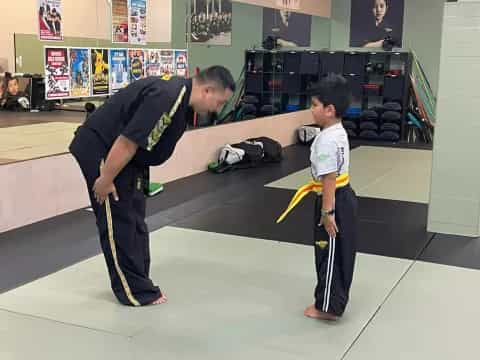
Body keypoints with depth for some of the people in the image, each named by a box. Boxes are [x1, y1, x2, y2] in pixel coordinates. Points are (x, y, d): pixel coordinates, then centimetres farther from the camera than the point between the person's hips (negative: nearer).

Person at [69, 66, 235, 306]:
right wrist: (105, 180, -21)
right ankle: (135, 291, 6)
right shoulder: (167, 98, -29)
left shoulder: (181, 95, 3)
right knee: (118, 222, -4)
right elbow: (126, 142, -28)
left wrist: (139, 174, 16)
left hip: (128, 157, 10)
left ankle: (138, 284, 22)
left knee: (134, 219, 13)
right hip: (99, 150, -10)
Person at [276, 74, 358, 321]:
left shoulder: (327, 140, -25)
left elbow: (329, 180, -26)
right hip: (344, 197, 10)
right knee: (338, 253, 19)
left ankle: (328, 307, 17)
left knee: (331, 254, 3)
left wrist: (327, 212, -23)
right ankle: (333, 301, 34)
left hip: (334, 201, -10)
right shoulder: (339, 131, 7)